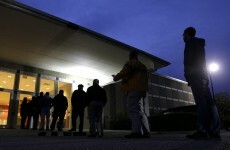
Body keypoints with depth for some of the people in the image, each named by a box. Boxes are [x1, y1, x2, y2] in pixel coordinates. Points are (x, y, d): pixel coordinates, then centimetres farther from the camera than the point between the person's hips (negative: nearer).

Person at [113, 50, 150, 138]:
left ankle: (136, 131, -20)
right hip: (142, 89, 8)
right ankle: (146, 132, 4)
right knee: (141, 111, 8)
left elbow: (124, 73, -12)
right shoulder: (143, 66, 27)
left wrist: (115, 77, 5)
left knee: (134, 110, -13)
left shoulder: (130, 63, 2)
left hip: (133, 89, -8)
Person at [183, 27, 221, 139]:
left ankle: (203, 130, -21)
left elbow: (190, 60, -11)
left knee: (201, 101, -17)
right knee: (208, 102, 2)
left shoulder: (191, 42, 3)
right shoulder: (199, 43, 29)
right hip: (202, 75, 9)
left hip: (195, 75, -9)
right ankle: (214, 131, 1)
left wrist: (188, 75, -15)